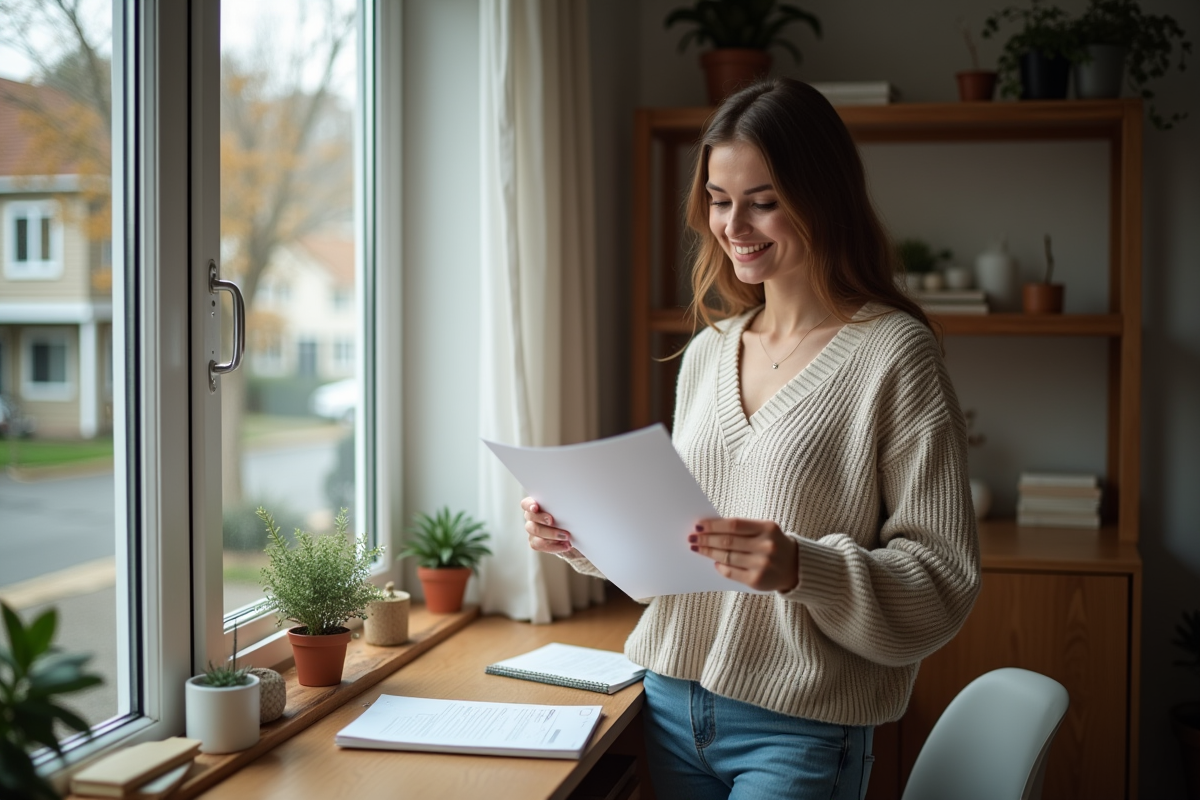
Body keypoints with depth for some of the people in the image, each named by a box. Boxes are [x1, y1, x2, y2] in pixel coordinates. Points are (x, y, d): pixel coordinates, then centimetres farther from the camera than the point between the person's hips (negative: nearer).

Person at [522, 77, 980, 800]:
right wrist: (584, 535, -1)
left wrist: (802, 569, -28)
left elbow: (942, 583, -14)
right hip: (670, 705, 6)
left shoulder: (894, 354, -11)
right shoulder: (707, 353, 9)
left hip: (800, 733, -6)